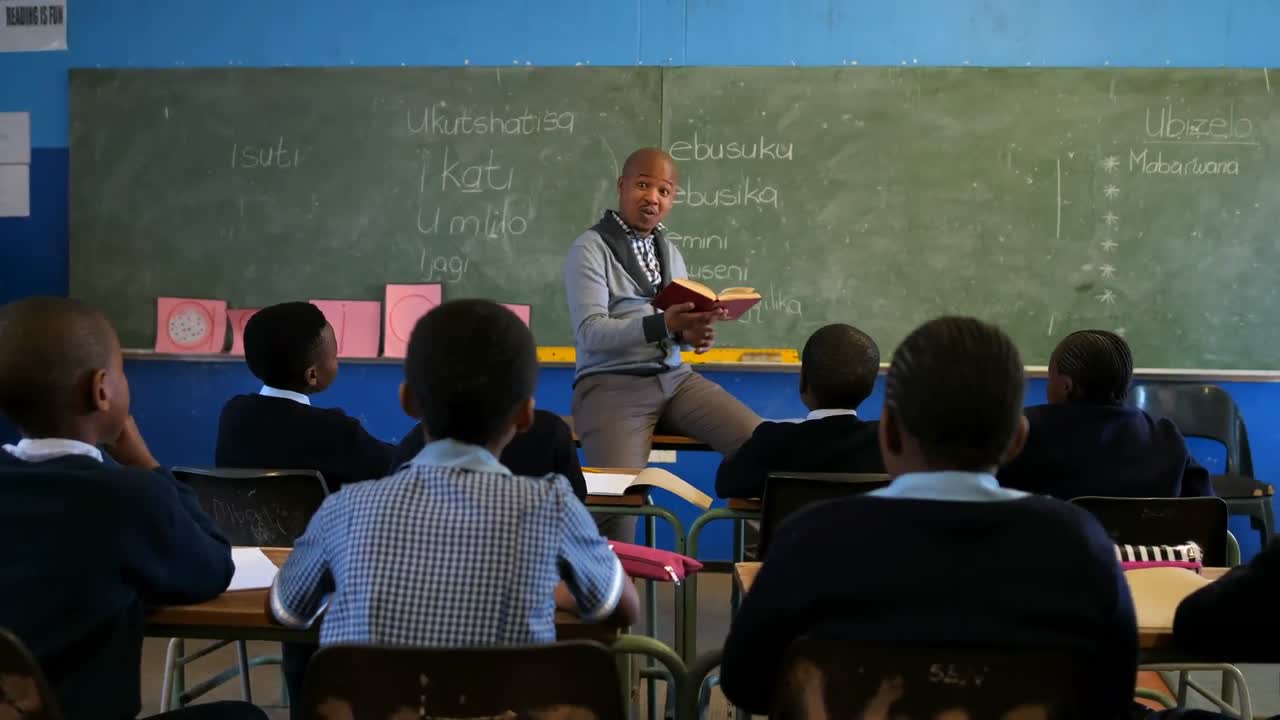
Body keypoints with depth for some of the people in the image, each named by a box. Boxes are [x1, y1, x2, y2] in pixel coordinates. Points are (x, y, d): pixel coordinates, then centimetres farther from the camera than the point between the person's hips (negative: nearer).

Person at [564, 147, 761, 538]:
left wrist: (693, 333, -9)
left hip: (674, 378, 6)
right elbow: (591, 332, -15)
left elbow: (677, 325, 17)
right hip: (611, 384, -6)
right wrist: (663, 324, -29)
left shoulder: (670, 252, 19)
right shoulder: (590, 249, -4)